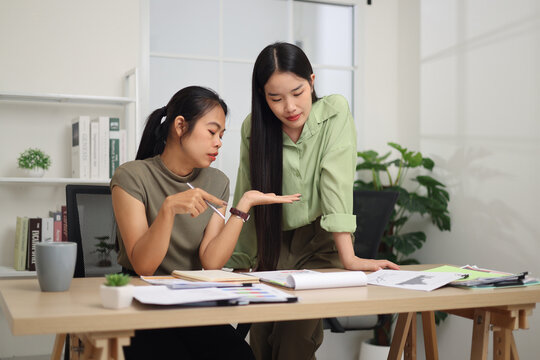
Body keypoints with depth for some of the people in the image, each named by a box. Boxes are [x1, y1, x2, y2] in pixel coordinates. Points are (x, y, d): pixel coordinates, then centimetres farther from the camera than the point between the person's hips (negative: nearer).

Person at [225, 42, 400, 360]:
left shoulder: (334, 112, -11)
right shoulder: (254, 127, -5)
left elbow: (336, 183, -22)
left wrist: (349, 258, -29)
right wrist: (238, 264, -7)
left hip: (320, 244, -2)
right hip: (274, 247, 2)